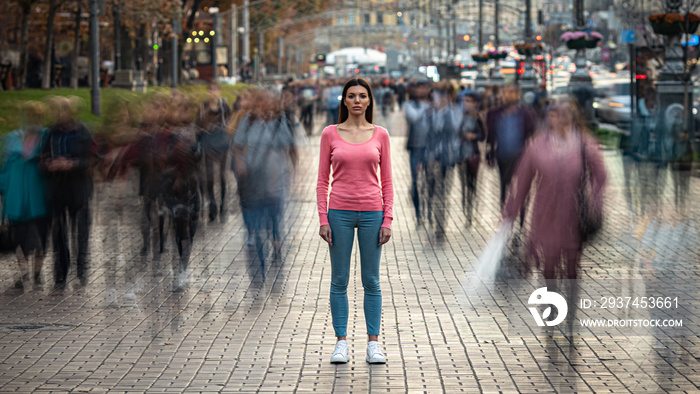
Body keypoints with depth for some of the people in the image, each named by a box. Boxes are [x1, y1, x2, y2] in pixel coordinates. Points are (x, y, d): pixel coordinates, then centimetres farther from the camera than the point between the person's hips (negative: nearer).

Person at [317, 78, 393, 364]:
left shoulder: (380, 135, 4)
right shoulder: (330, 134, 2)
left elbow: (387, 181, 5)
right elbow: (322, 179, 3)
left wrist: (388, 219, -2)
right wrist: (323, 219, -4)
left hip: (372, 213, 0)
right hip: (340, 213, 0)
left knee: (371, 281, 5)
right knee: (339, 280, 3)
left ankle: (373, 343, 11)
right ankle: (341, 342, 11)